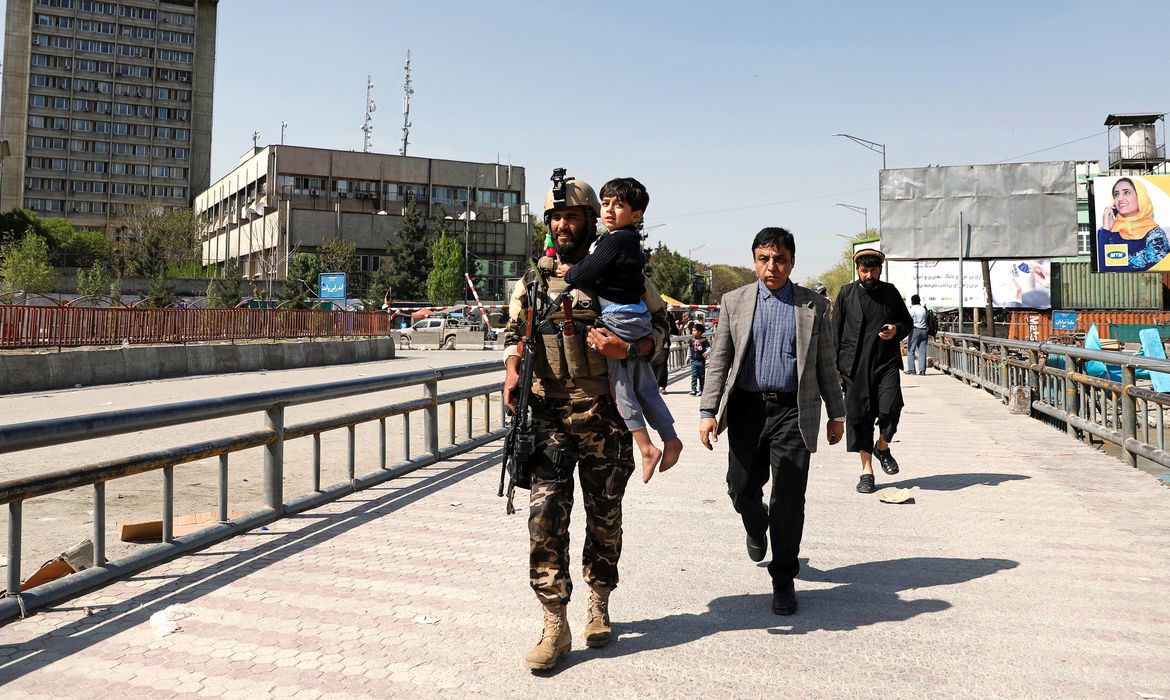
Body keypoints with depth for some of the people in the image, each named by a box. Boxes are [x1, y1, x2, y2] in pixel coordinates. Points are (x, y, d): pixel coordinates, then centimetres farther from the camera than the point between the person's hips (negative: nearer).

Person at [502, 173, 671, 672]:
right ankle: (555, 625, 0)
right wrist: (511, 370, -1)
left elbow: (657, 323, 4)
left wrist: (628, 349, -17)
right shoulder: (534, 277, 10)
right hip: (548, 412, 1)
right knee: (546, 514, -8)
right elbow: (514, 331, 19)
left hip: (605, 413, -1)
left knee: (604, 515, 10)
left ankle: (599, 606, 29)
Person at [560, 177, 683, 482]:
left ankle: (646, 447, 0)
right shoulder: (631, 241, 15)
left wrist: (568, 272, 0)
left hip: (618, 319, -9)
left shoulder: (614, 241, -15)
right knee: (644, 385, 15)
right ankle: (669, 438, 20)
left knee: (619, 384, -1)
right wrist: (576, 269, 9)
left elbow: (587, 274, -18)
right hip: (637, 317, 9)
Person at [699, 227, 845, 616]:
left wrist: (836, 413, 9)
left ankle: (783, 581, 13)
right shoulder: (734, 301, 6)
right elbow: (718, 360, 4)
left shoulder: (815, 305, 6)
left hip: (792, 411, -1)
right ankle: (757, 528, 44)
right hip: (746, 408, 1)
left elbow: (826, 363, 10)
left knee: (789, 499, -1)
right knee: (742, 489, 7)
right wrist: (709, 411, -4)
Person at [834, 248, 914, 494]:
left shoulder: (891, 292, 10)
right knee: (859, 416, 2)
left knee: (891, 408, -16)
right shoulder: (846, 294, 4)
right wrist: (834, 367, 0)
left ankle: (883, 447, 15)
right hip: (856, 366, -1)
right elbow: (835, 332, 5)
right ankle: (867, 470, 13)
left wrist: (896, 330, -5)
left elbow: (907, 321, 20)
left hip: (887, 362, 1)